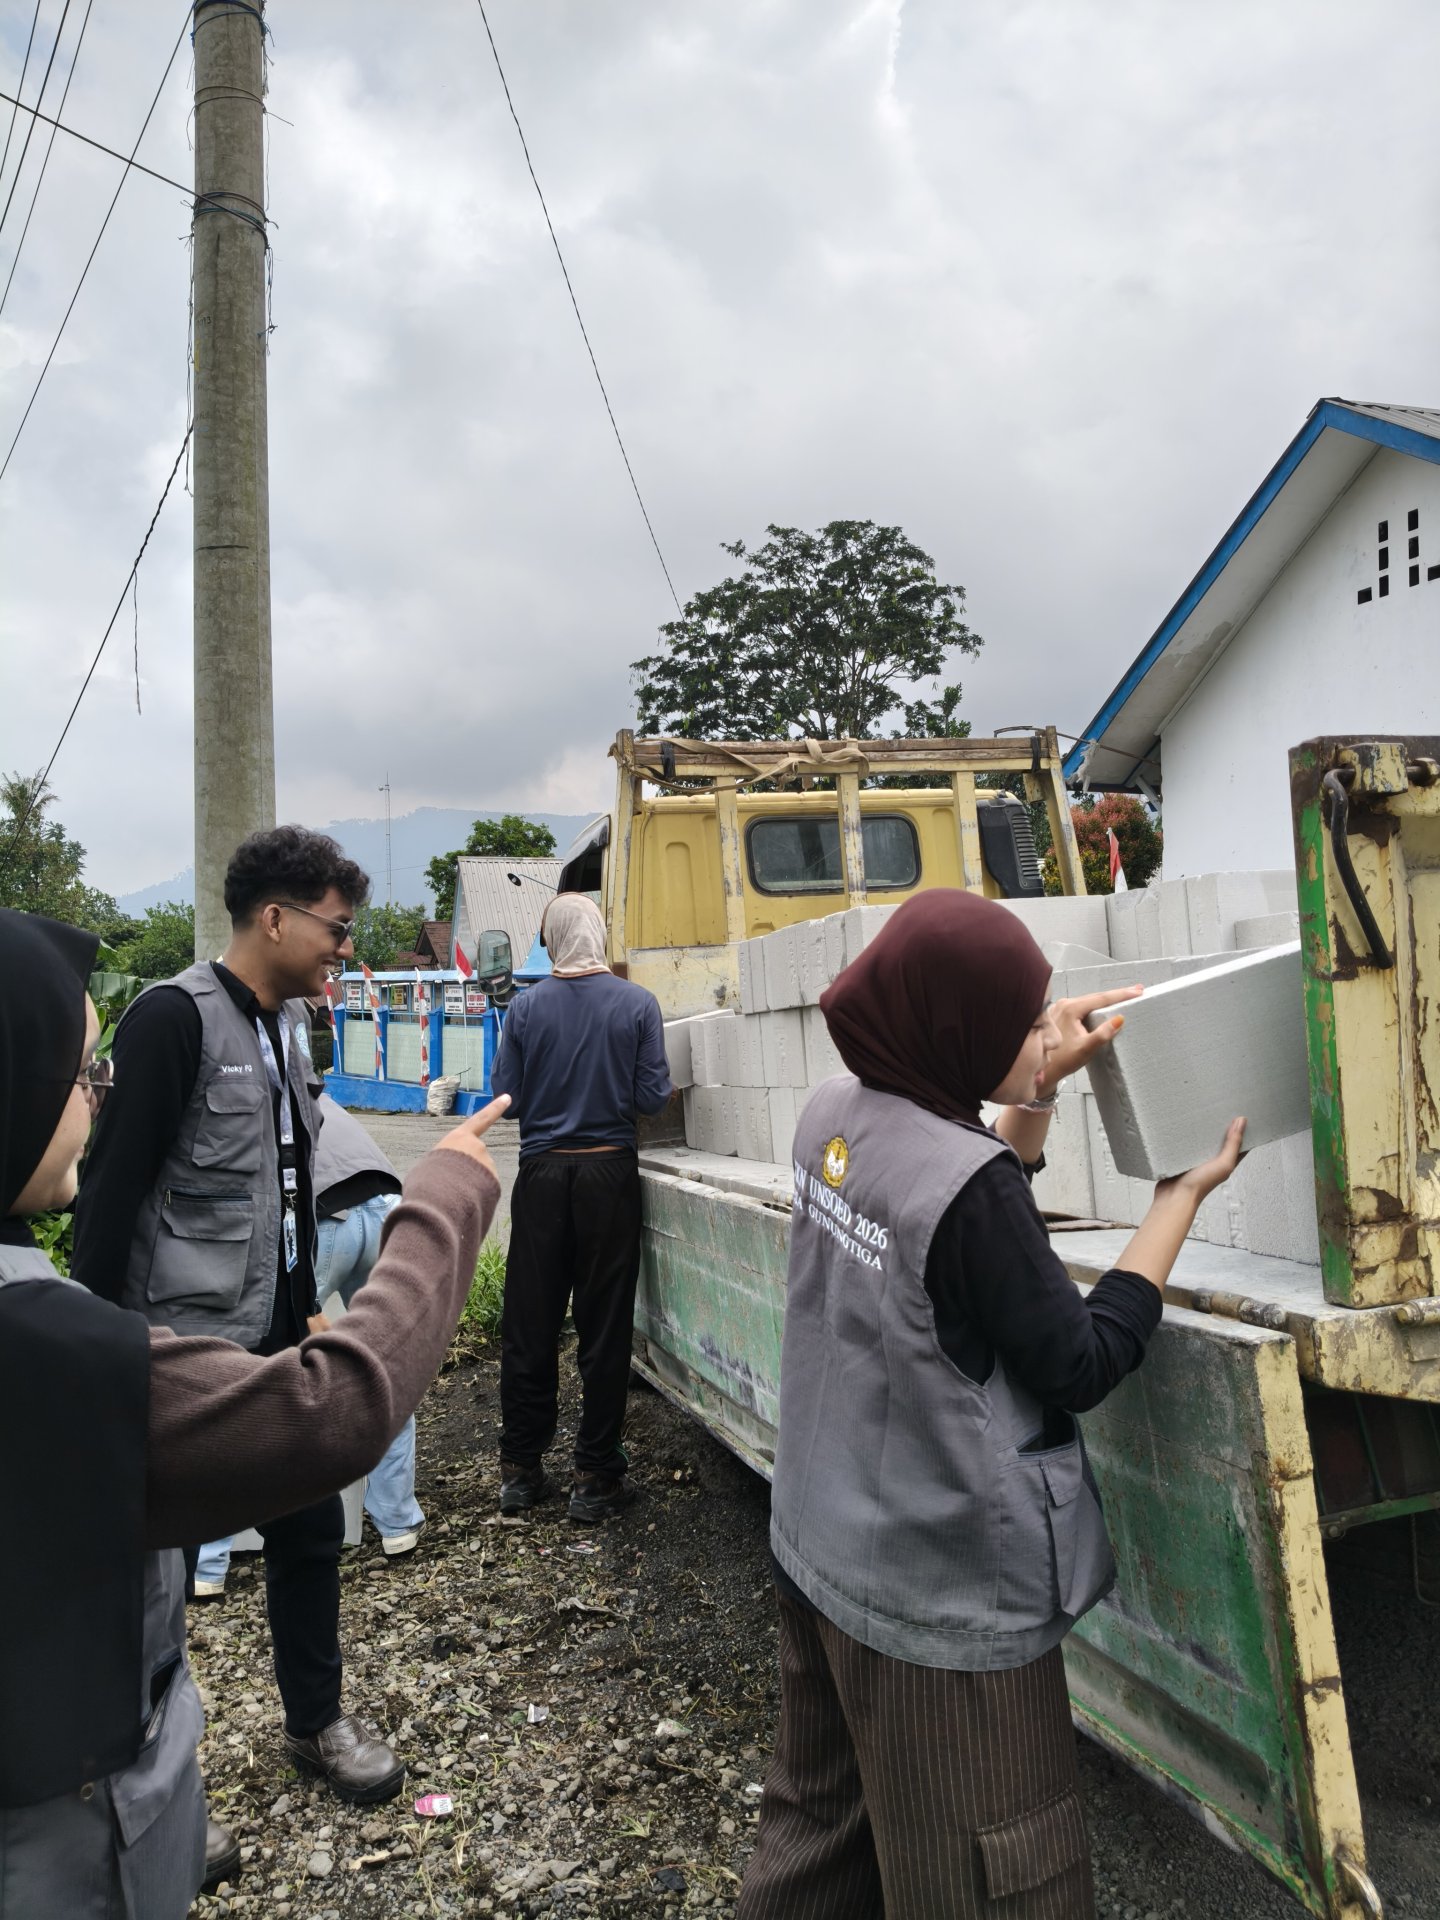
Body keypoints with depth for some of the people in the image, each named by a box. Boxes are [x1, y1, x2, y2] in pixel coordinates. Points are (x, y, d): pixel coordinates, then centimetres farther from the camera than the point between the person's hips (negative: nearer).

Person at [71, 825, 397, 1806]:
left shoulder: (289, 1023, 9)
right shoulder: (174, 1018, -17)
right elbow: (112, 1191, -18)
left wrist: (308, 1309, 15)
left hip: (276, 1341, 8)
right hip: (187, 1352, -8)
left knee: (312, 1527, 16)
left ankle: (317, 1719, 36)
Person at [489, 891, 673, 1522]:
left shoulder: (526, 1007, -3)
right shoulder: (637, 1004, -6)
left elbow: (504, 1094, -2)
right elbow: (653, 1096, -6)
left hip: (542, 1174, 1)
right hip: (608, 1173, -1)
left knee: (529, 1325, 11)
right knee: (604, 1328, 6)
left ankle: (520, 1469, 21)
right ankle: (595, 1476, 12)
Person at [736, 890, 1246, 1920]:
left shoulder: (834, 1113, -5)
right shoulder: (969, 1180, -28)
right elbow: (1080, 1367, -16)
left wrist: (1042, 1086, 2)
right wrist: (1182, 1197, -10)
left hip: (822, 1552, 8)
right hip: (945, 1602, -7)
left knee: (823, 1821, 26)